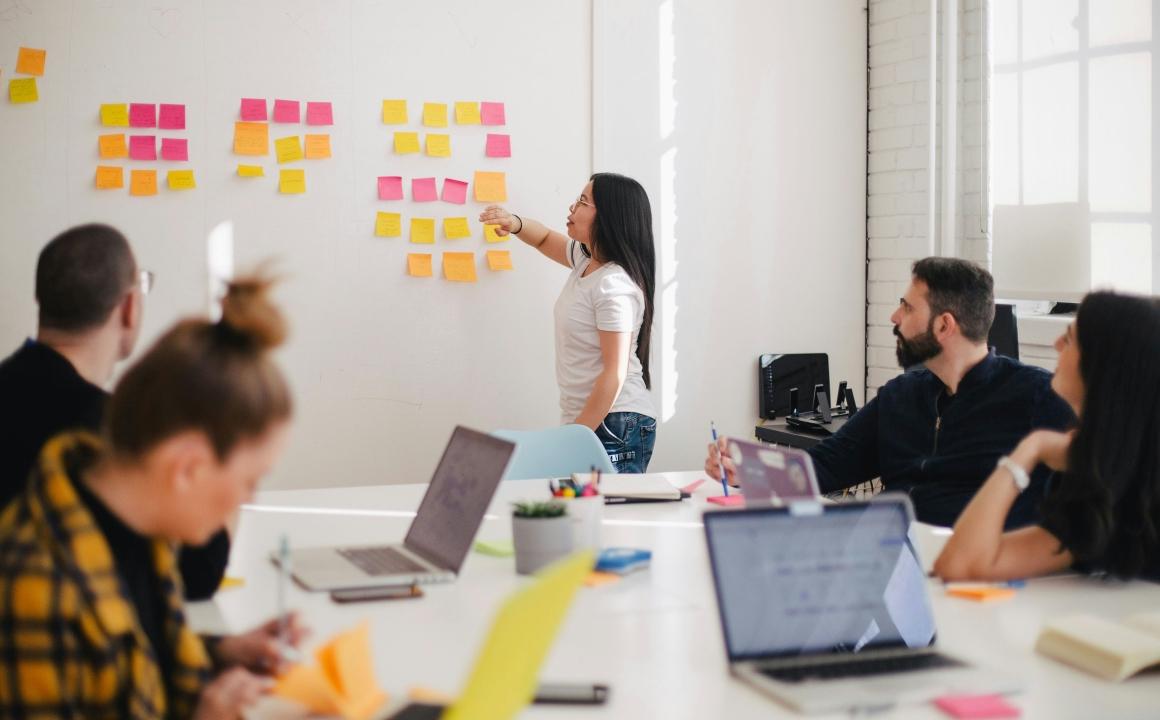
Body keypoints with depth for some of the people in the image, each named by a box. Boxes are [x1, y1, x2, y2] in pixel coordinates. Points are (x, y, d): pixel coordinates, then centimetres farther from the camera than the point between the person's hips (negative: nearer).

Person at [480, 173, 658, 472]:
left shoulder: (614, 286, -18)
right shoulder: (586, 259, 9)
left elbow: (615, 374, -21)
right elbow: (545, 239, 30)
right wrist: (515, 223, 6)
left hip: (615, 426, -9)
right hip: (587, 421, 9)